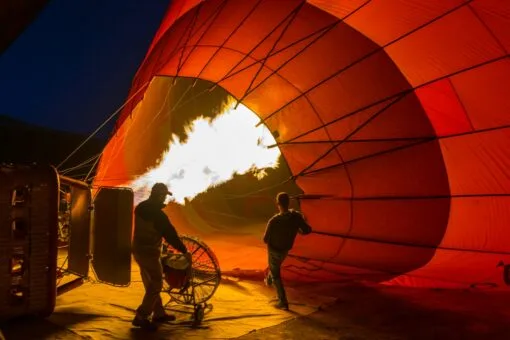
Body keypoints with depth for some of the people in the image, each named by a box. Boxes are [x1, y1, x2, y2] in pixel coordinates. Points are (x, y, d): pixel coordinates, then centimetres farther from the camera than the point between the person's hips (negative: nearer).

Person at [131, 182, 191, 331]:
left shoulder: (140, 208, 2)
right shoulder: (158, 214, -24)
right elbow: (170, 234, -18)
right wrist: (184, 251, -8)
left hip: (138, 249, 9)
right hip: (149, 253, -9)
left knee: (150, 284, 18)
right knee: (156, 285, 3)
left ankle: (159, 313, 29)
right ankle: (141, 317, 5)